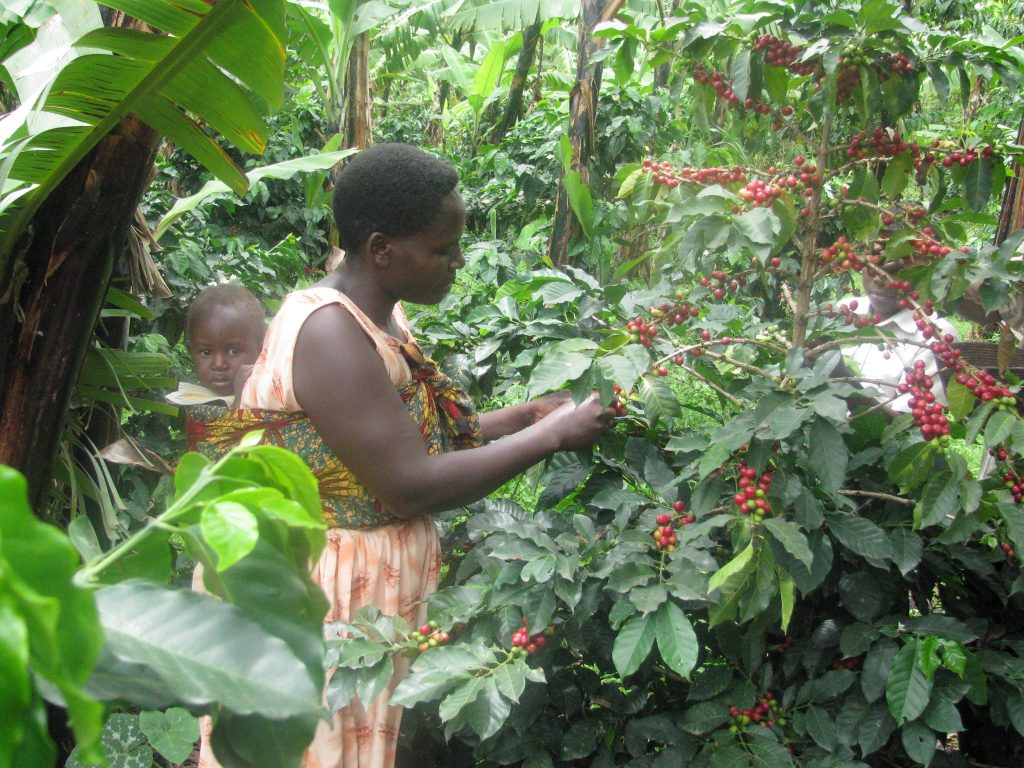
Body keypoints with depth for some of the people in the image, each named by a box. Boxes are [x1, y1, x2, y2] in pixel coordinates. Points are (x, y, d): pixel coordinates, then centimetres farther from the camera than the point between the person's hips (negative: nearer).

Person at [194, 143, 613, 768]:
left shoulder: (381, 318, 9)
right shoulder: (329, 332, -22)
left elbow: (414, 439, 14)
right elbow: (411, 487, -25)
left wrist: (524, 415, 4)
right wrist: (551, 436, -17)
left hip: (377, 592, 9)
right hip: (318, 601, -9)